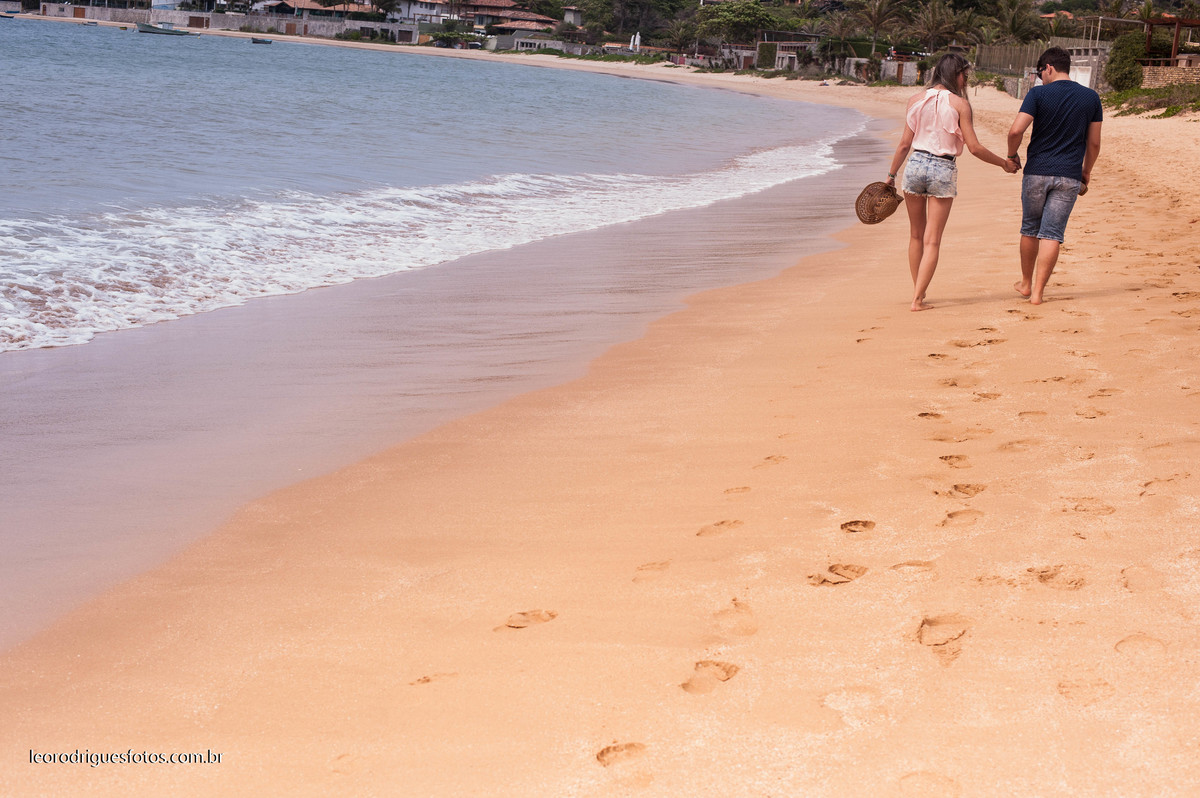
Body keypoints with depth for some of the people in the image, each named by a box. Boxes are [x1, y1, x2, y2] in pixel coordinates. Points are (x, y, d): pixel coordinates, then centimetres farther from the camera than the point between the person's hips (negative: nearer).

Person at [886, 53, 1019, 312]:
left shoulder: (916, 100, 3)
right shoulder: (960, 104, -7)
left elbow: (905, 144, 4)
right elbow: (974, 148, -7)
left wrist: (891, 174, 14)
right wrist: (1004, 163, 5)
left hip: (916, 165, 3)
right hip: (944, 170, -3)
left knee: (916, 235, 18)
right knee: (932, 241, 2)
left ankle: (917, 290, 27)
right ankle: (918, 298, -3)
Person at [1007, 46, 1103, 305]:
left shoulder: (1038, 94, -6)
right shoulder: (1091, 98, 4)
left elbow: (1016, 131, -15)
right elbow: (1094, 143, 7)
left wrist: (1012, 155, 3)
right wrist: (1085, 174, 20)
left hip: (1037, 172, -1)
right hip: (1069, 176, 1)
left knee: (1030, 229, 15)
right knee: (1052, 234, 1)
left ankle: (1026, 284, 28)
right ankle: (1037, 292, -3)